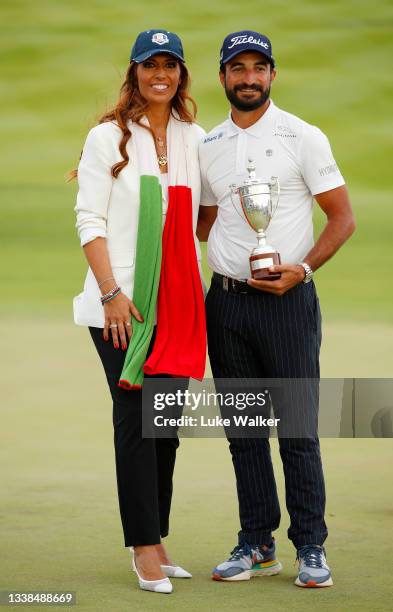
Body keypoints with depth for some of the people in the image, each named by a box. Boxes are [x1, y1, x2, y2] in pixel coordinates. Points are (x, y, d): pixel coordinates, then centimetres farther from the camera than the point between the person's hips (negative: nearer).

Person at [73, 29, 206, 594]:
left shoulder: (194, 140, 12)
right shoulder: (108, 137, 0)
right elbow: (89, 219, -5)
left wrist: (197, 292, 7)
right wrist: (111, 292, -14)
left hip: (180, 300, 4)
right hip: (124, 302, -4)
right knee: (136, 418, -7)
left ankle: (156, 543, 13)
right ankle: (145, 550, -4)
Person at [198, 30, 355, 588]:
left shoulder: (303, 138, -1)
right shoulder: (208, 148, 12)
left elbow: (343, 217, -2)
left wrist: (300, 269, -14)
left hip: (288, 299, -4)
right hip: (226, 300, 4)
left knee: (298, 428, -4)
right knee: (243, 428, 7)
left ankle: (310, 548, 2)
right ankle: (256, 545, 14)